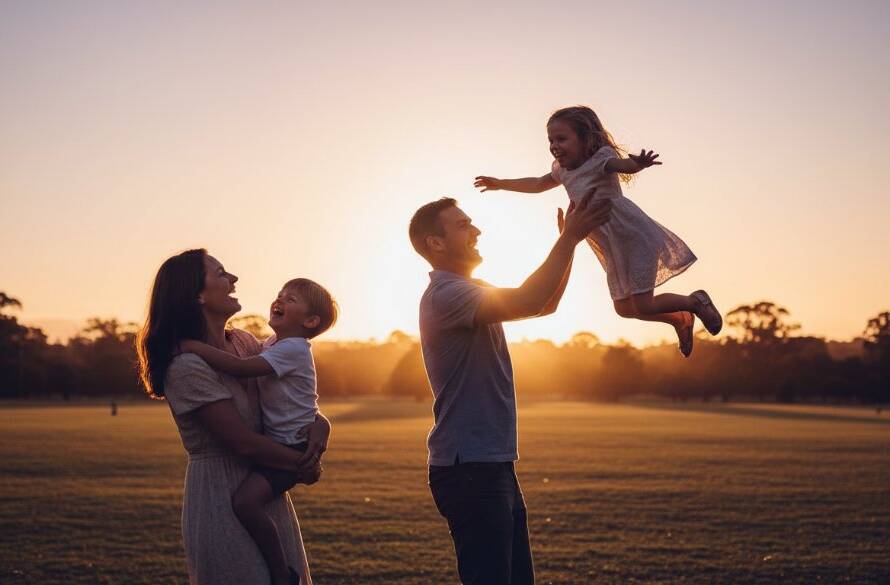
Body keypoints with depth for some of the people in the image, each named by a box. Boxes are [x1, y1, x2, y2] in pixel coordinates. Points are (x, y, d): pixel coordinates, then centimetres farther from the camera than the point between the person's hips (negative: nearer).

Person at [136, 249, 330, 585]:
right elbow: (244, 443, -21)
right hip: (222, 500, -8)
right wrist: (303, 466, -8)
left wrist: (319, 423, -8)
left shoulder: (243, 342, 4)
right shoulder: (188, 366, -21)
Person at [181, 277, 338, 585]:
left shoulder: (293, 349, -18)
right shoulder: (272, 344, 12)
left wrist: (192, 346, -27)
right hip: (273, 443, 11)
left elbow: (241, 367, -30)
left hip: (293, 447, -11)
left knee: (245, 500, -27)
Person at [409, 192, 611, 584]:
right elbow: (526, 303, -27)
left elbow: (545, 304, 21)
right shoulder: (445, 294, -16)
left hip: (494, 464, 10)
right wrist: (569, 239, -20)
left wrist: (570, 241, 10)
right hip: (468, 467, -10)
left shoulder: (471, 292, 18)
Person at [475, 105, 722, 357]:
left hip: (635, 236, -9)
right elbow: (537, 185, 29)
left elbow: (625, 165, -38)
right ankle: (680, 320, 34)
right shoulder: (563, 170, 9)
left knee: (643, 306, -10)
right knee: (624, 308, 13)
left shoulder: (600, 157, -15)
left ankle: (695, 301, 16)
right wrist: (501, 184, 35)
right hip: (613, 248, 9)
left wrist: (638, 163, -61)